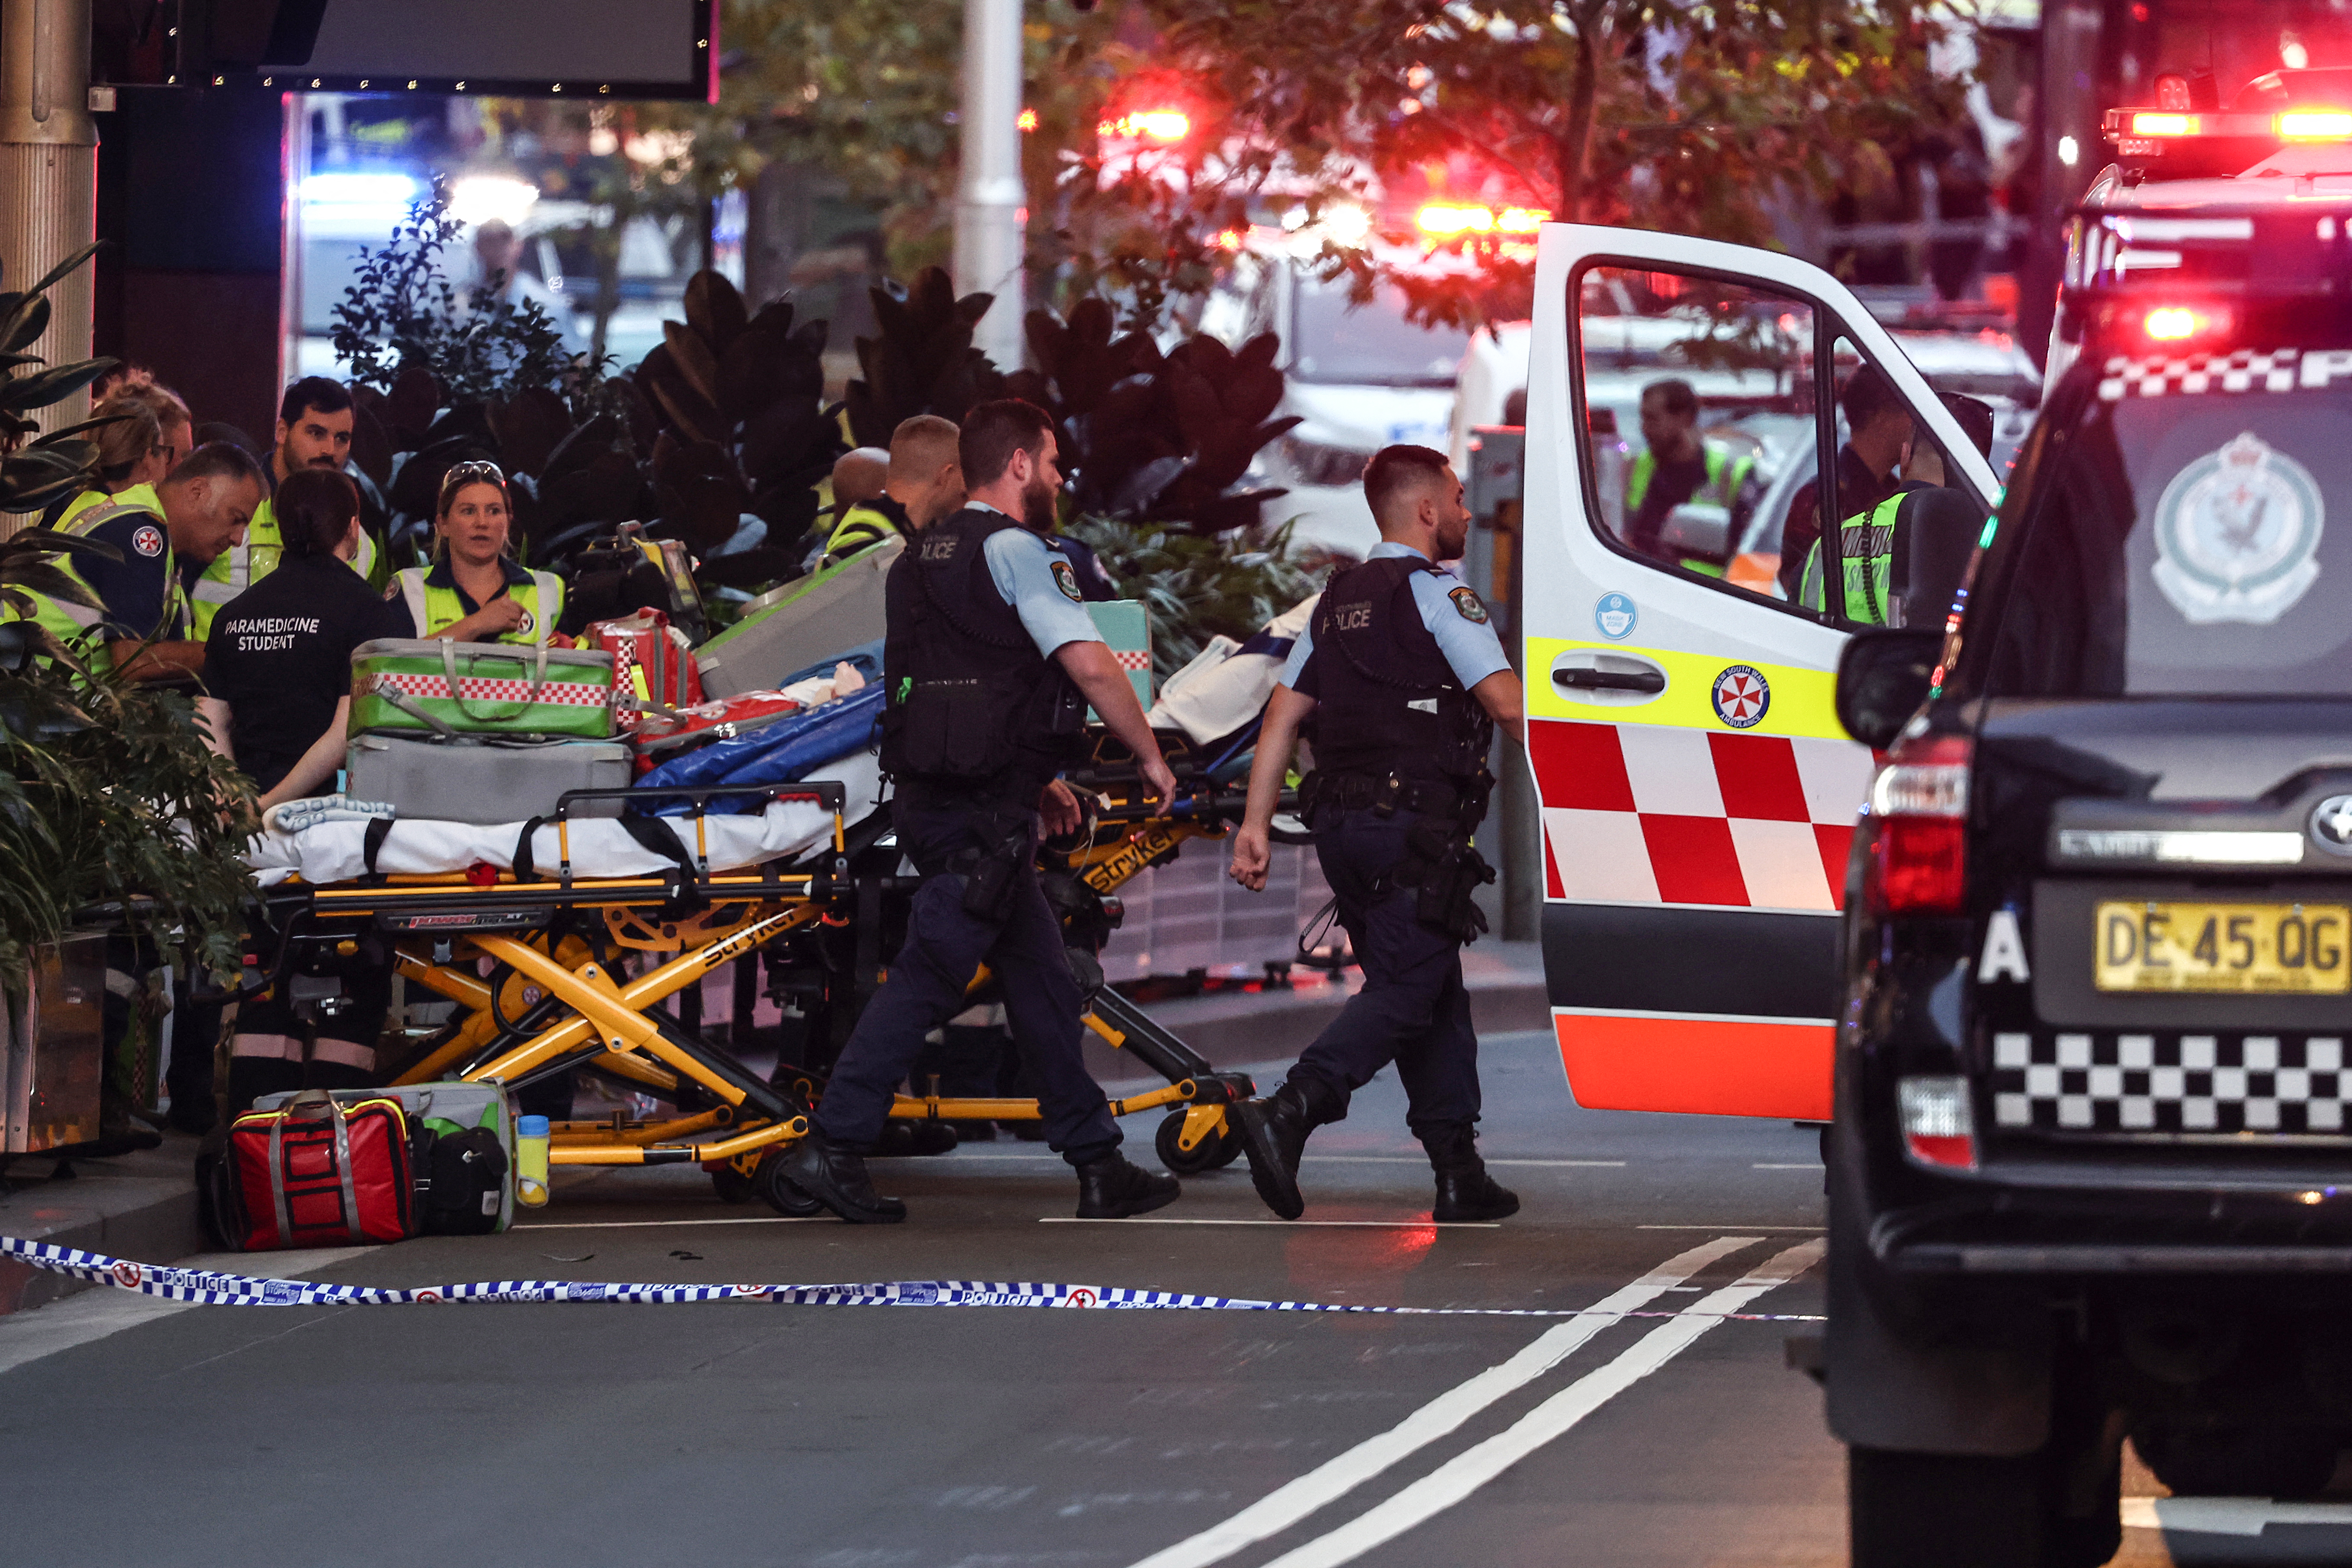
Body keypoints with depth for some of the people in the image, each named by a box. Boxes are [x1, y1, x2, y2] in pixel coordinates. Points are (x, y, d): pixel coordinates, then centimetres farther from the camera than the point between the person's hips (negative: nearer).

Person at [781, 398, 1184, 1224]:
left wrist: (1033, 781, 30)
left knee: (1041, 974, 12)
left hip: (932, 795, 9)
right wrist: (1151, 757, -4)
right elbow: (1092, 667, -17)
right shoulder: (1015, 551, -9)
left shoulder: (924, 557, 19)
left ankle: (1097, 1164, 15)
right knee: (927, 976, -8)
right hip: (984, 813, -9)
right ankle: (831, 1147, -9)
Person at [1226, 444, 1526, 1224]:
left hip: (1339, 822, 8)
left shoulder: (1338, 602, 18)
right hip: (1414, 824, -8)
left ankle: (1459, 1171, 12)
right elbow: (1507, 702, -12)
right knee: (1407, 991, -10)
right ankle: (1289, 1111, -27)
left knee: (1435, 989, 14)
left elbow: (1281, 715, 14)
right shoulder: (1438, 595, -5)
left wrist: (1256, 823, 12)